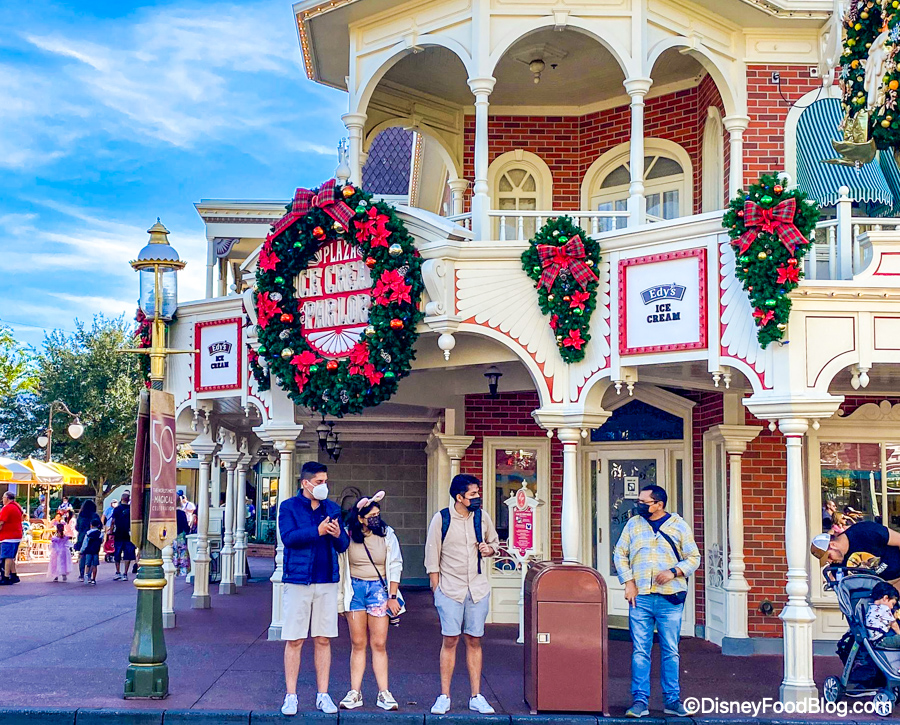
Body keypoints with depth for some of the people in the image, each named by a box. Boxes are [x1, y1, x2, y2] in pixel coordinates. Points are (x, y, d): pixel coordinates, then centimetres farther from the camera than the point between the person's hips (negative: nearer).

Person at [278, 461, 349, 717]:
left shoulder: (333, 509, 12)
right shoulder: (289, 507, 1)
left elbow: (343, 545, 9)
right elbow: (288, 537, -15)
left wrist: (338, 535, -13)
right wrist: (318, 531, -23)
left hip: (327, 581, 3)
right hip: (298, 580, -3)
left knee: (324, 640, 6)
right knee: (294, 640, 0)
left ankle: (323, 695, 12)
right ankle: (291, 696, 8)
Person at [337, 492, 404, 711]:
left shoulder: (387, 534, 1)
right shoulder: (347, 535, -3)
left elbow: (395, 566, 5)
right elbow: (339, 566, 3)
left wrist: (392, 596, 1)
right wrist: (341, 597, 1)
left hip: (379, 588, 0)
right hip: (354, 588, 0)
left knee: (379, 644, -2)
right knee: (357, 643, 2)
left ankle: (384, 693, 2)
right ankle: (355, 692, 6)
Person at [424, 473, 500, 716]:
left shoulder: (482, 517, 4)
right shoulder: (441, 519, -5)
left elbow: (495, 542, 21)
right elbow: (432, 557, 0)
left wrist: (489, 549, -3)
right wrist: (436, 590, -3)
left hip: (478, 590, 3)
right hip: (450, 590, -3)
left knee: (474, 641, 6)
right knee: (449, 641, -3)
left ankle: (476, 697, 12)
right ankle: (444, 697, 6)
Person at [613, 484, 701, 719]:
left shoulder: (679, 525, 5)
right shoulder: (633, 524, 11)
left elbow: (693, 558, 5)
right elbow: (620, 554, 12)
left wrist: (673, 572, -11)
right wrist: (628, 582, 0)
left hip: (670, 598, -1)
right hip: (640, 597, 1)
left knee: (671, 651, 4)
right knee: (640, 650, 0)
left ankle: (672, 700, 13)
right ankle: (640, 700, 5)